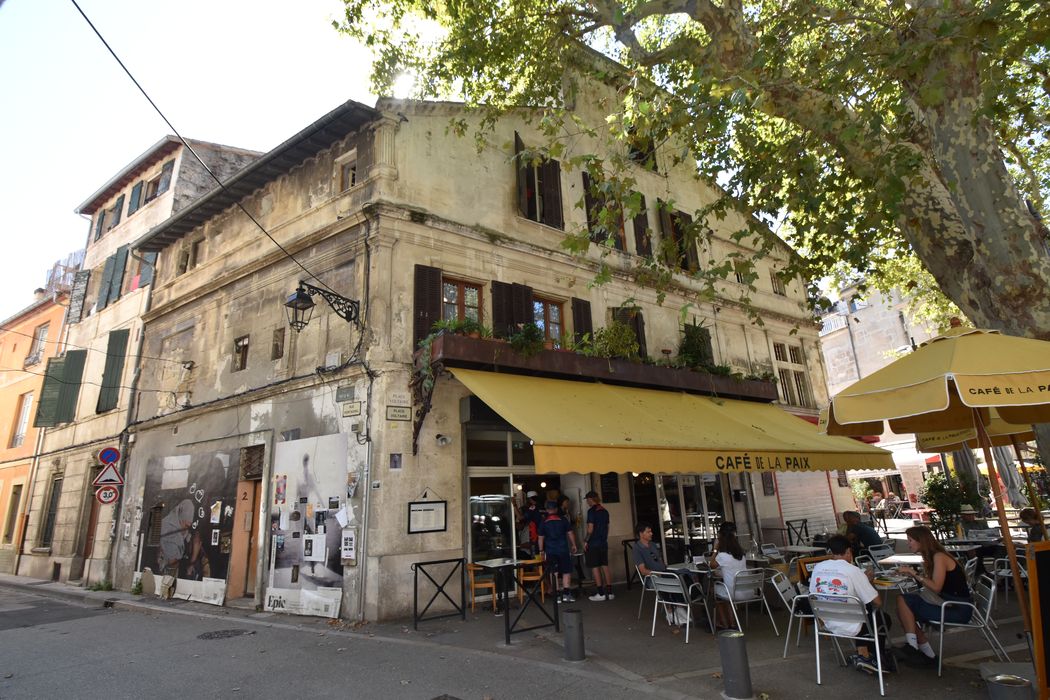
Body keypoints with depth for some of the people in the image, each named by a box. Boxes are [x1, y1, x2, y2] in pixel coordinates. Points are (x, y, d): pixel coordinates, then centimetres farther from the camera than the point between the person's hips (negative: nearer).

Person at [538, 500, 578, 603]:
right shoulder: (563, 520, 1)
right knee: (566, 571, 7)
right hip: (563, 549, -1)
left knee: (554, 573, 6)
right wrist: (573, 545, 13)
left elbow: (541, 537, 1)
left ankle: (557, 595, 5)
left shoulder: (544, 522, 1)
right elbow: (570, 533, 2)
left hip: (550, 551, 1)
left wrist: (541, 550, 10)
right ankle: (566, 593, 1)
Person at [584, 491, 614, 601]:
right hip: (603, 543, 7)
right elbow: (607, 527, 14)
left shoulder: (591, 511, -13)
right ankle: (609, 592, 11)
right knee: (605, 566, 10)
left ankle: (601, 594, 1)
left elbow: (590, 529, -16)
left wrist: (586, 541, -7)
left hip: (593, 543, -7)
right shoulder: (605, 511, 9)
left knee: (595, 568, 0)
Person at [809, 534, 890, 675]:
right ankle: (877, 660, 32)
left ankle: (862, 654, 23)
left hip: (827, 624, 5)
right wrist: (868, 580, 6)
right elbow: (878, 602, -12)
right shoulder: (853, 571, -18)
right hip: (849, 627, -4)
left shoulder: (817, 567, -4)